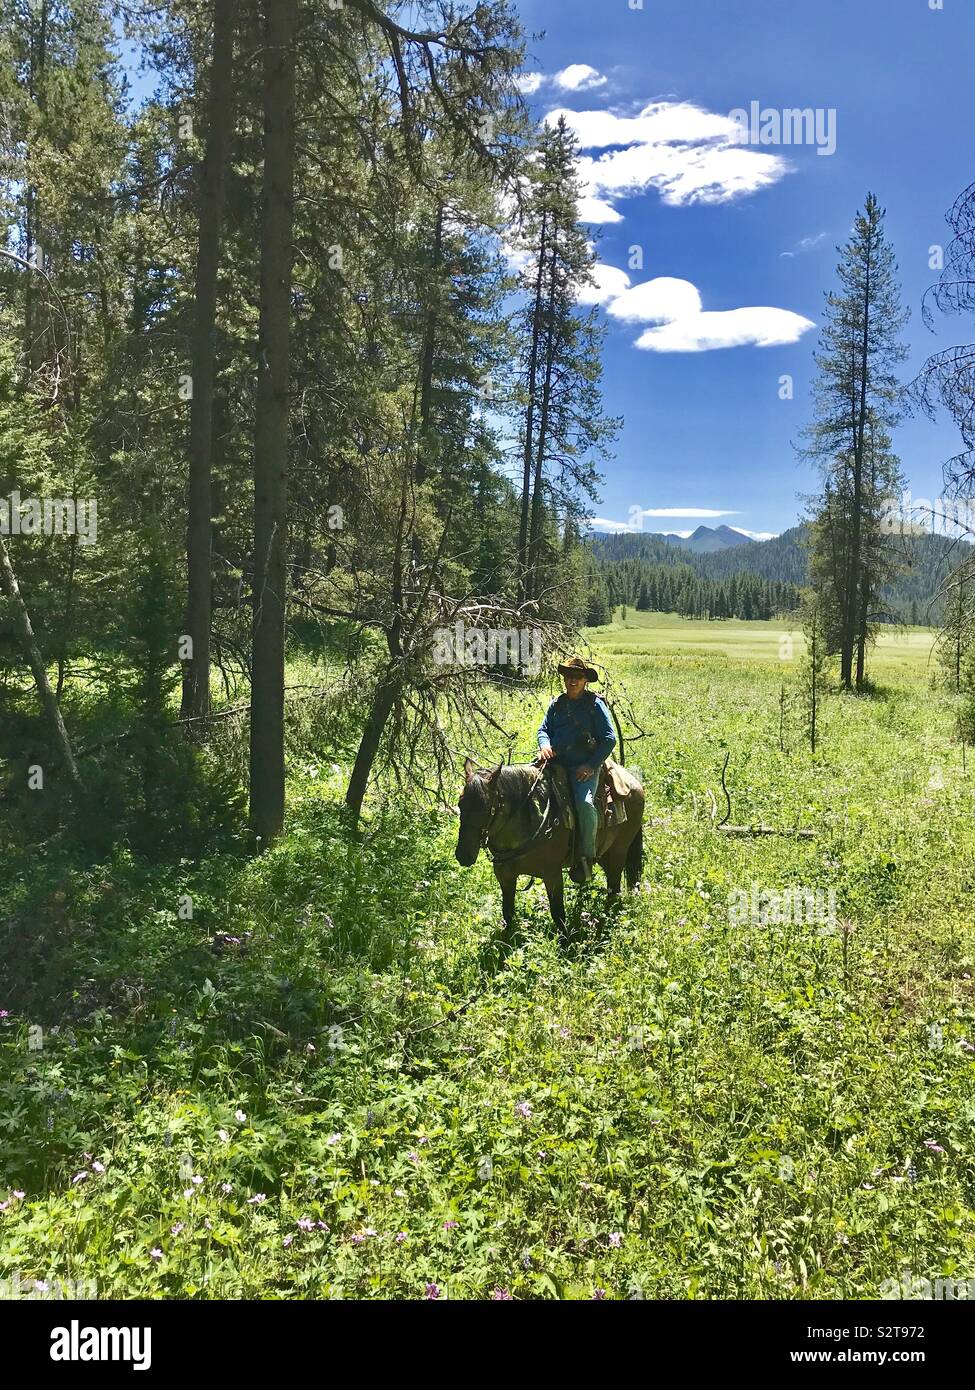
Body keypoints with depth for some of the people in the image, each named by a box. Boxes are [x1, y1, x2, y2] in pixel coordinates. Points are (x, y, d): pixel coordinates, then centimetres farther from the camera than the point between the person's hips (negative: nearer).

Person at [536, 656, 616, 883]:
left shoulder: (595, 704, 1)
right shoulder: (557, 704, 15)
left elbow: (609, 739, -2)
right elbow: (544, 729, 19)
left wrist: (591, 765, -12)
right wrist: (544, 745, -6)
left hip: (585, 767, -5)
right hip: (556, 763, 5)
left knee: (584, 802, -30)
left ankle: (586, 858, -14)